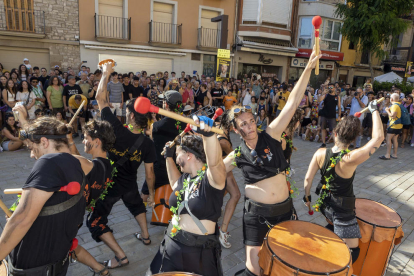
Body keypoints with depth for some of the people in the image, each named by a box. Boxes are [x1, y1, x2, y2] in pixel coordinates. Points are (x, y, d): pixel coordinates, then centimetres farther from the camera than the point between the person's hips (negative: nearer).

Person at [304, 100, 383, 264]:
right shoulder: (351, 159, -30)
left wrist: (307, 196, 11)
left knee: (333, 227, 36)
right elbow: (378, 137, -24)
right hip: (343, 211, -6)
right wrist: (374, 110, -14)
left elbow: (308, 179, -7)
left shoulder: (320, 153, -15)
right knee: (352, 251, 11)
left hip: (324, 203, 6)